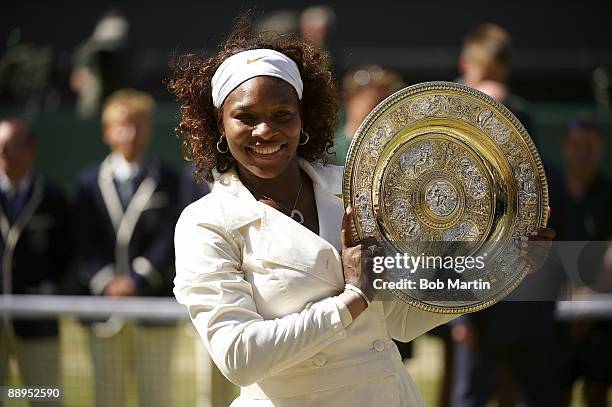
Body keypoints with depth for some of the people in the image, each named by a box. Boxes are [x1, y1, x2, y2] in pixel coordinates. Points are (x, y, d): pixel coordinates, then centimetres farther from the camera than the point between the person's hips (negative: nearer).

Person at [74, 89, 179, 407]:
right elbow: (85, 244, 1)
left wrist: (137, 282, -16)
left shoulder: (166, 181, 6)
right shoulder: (91, 181, 9)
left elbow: (168, 240, -4)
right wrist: (106, 283, -14)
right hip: (104, 306, 1)